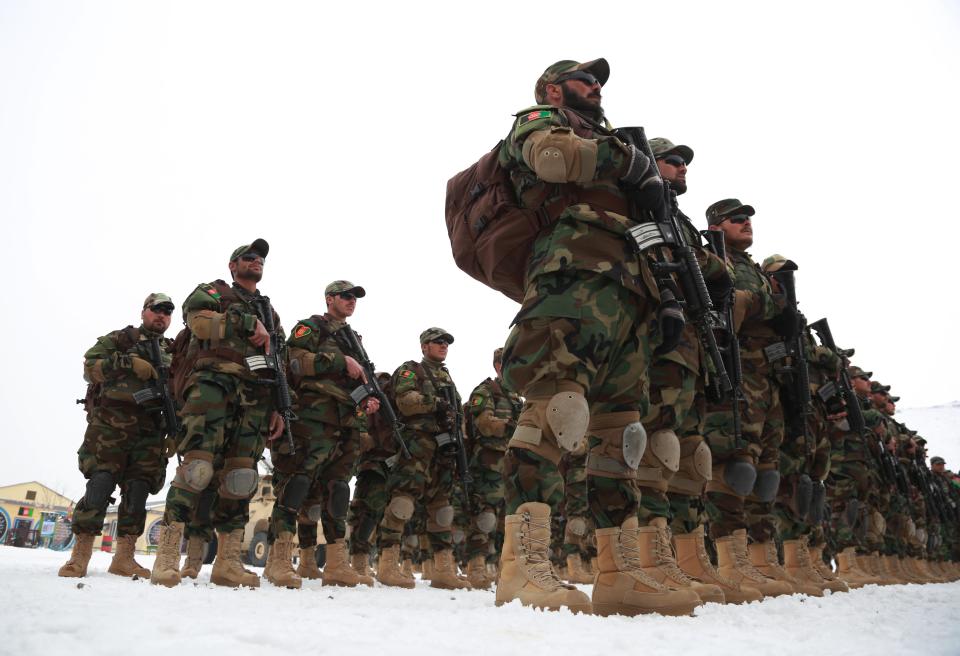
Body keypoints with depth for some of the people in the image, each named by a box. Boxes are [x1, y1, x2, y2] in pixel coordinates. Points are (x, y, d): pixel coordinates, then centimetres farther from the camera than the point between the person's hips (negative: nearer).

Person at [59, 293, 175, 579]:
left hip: (150, 431, 3)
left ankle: (124, 557, 3)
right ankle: (80, 555, -7)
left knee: (138, 490, -2)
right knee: (101, 483, -11)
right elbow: (91, 366, -1)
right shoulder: (118, 339, 13)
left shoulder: (174, 351, 23)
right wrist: (129, 363, -13)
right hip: (111, 424, -3)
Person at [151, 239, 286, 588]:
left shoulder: (270, 312, 31)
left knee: (241, 476, -2)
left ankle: (227, 562, 1)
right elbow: (198, 320, -7)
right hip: (214, 381, -5)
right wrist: (247, 323, -4)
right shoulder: (214, 291, 17)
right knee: (198, 465, -19)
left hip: (256, 396, 5)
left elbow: (279, 367, 25)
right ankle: (167, 556, -17)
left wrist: (278, 409, 13)